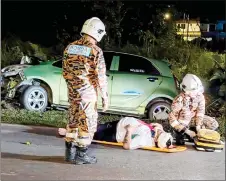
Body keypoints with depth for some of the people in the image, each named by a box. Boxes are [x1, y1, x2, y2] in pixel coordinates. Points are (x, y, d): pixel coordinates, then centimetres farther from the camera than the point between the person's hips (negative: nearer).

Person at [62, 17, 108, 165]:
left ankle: (70, 152, 25)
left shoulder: (70, 47, 5)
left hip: (72, 92, 6)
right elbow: (101, 76, -13)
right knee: (88, 123, 4)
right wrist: (105, 96, -6)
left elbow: (66, 71, 11)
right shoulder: (95, 51, -13)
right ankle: (81, 155, 8)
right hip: (88, 93, -6)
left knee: (73, 121, 18)